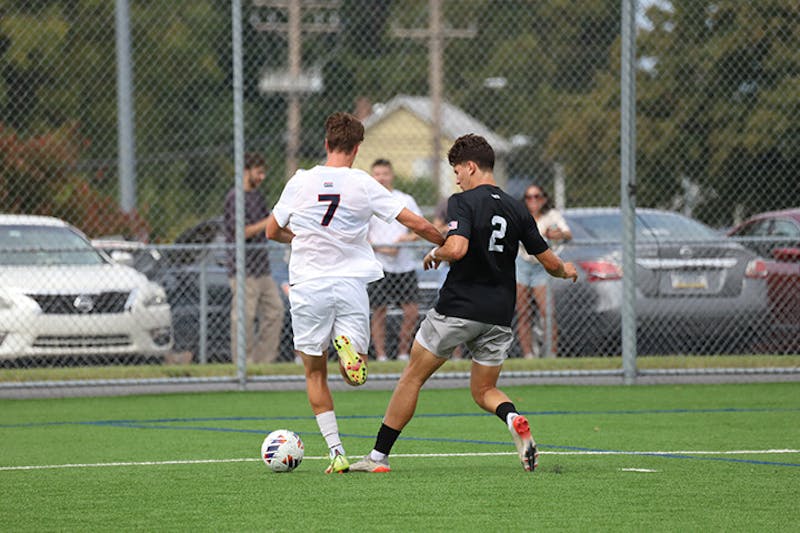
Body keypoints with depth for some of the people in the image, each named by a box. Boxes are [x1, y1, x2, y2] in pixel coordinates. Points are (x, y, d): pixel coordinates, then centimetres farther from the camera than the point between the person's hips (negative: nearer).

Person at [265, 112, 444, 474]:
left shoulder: (301, 182, -1)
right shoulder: (364, 185, -3)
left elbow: (273, 232, 11)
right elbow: (417, 224, -4)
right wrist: (447, 246, 12)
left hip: (308, 286, 0)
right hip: (350, 282, 0)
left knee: (315, 373, 12)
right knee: (355, 374, 9)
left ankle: (336, 452, 2)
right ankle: (349, 345, -27)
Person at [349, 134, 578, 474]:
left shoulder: (463, 202, -10)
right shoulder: (516, 210, 7)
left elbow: (456, 249, -27)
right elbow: (550, 262, 10)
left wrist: (435, 254, -5)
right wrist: (566, 272, 32)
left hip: (458, 309, -5)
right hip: (499, 315, 5)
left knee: (412, 378, 8)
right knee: (484, 390, 16)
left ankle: (378, 456, 10)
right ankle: (515, 420, -18)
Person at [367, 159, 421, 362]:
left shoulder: (406, 200, 9)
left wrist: (410, 237, -11)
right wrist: (380, 248, -13)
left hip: (405, 266, 2)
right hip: (379, 267, -2)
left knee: (412, 312, -4)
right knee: (379, 313, -2)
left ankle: (403, 353, 9)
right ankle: (381, 356, 4)